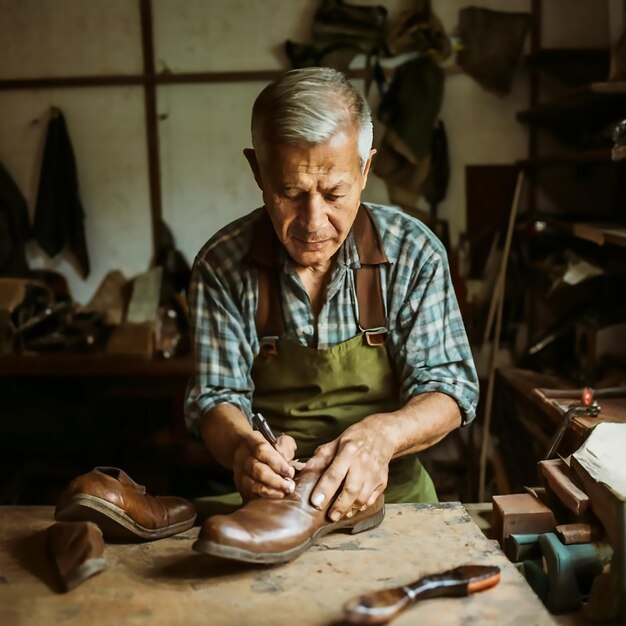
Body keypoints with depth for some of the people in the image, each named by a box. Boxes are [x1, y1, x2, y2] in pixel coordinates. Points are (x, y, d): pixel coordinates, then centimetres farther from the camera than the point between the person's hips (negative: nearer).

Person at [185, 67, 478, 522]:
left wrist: (381, 435, -28)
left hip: (393, 496, 1)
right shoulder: (222, 265, -7)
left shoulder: (413, 253, -7)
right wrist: (245, 445, -29)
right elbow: (218, 398, -5)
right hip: (270, 503, -1)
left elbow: (447, 388, -6)